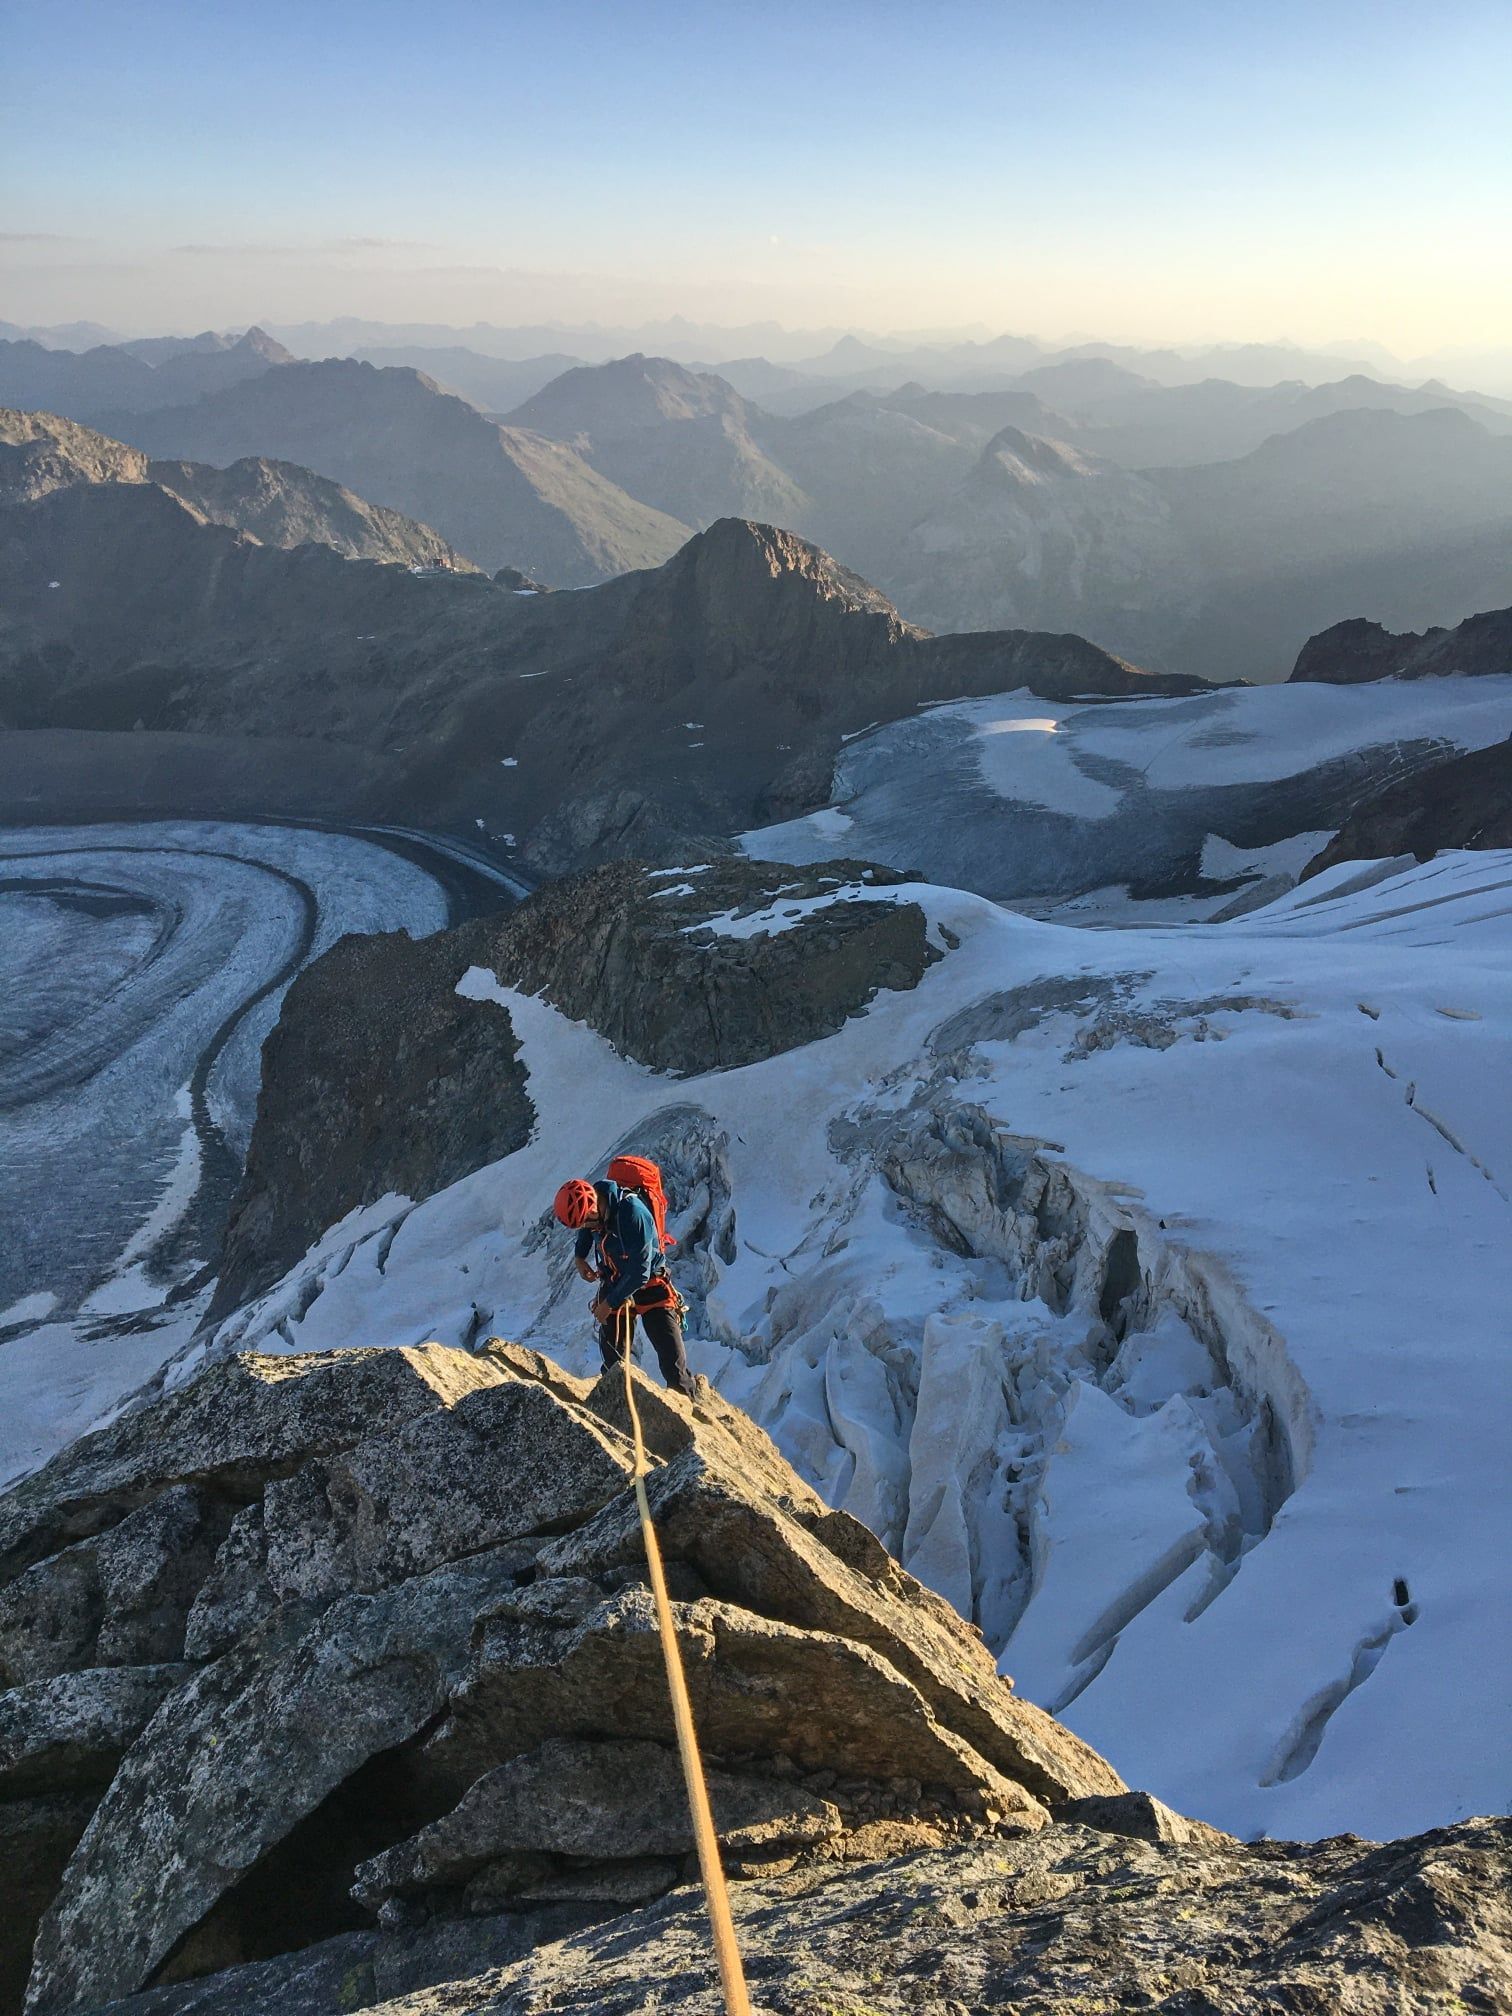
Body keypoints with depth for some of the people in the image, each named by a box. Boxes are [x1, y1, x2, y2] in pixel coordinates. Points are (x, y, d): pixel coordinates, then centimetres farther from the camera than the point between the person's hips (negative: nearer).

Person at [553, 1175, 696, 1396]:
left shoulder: (632, 1213, -32)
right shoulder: (591, 1201, -11)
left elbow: (639, 1272, -27)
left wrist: (609, 1303, -17)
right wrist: (579, 1257, 0)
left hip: (650, 1288, -6)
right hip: (614, 1285, 6)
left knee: (672, 1359, -9)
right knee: (613, 1361, 5)